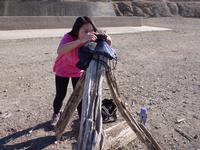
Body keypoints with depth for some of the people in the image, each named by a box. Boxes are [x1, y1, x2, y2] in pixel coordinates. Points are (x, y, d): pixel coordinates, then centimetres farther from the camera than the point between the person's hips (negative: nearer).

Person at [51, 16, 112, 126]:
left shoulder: (92, 39, -23)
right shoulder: (69, 37, -34)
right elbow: (60, 51, -53)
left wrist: (107, 39, -43)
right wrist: (81, 40, -63)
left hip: (79, 70, 2)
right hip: (62, 70, -2)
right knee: (60, 95, 5)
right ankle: (56, 115, 36)